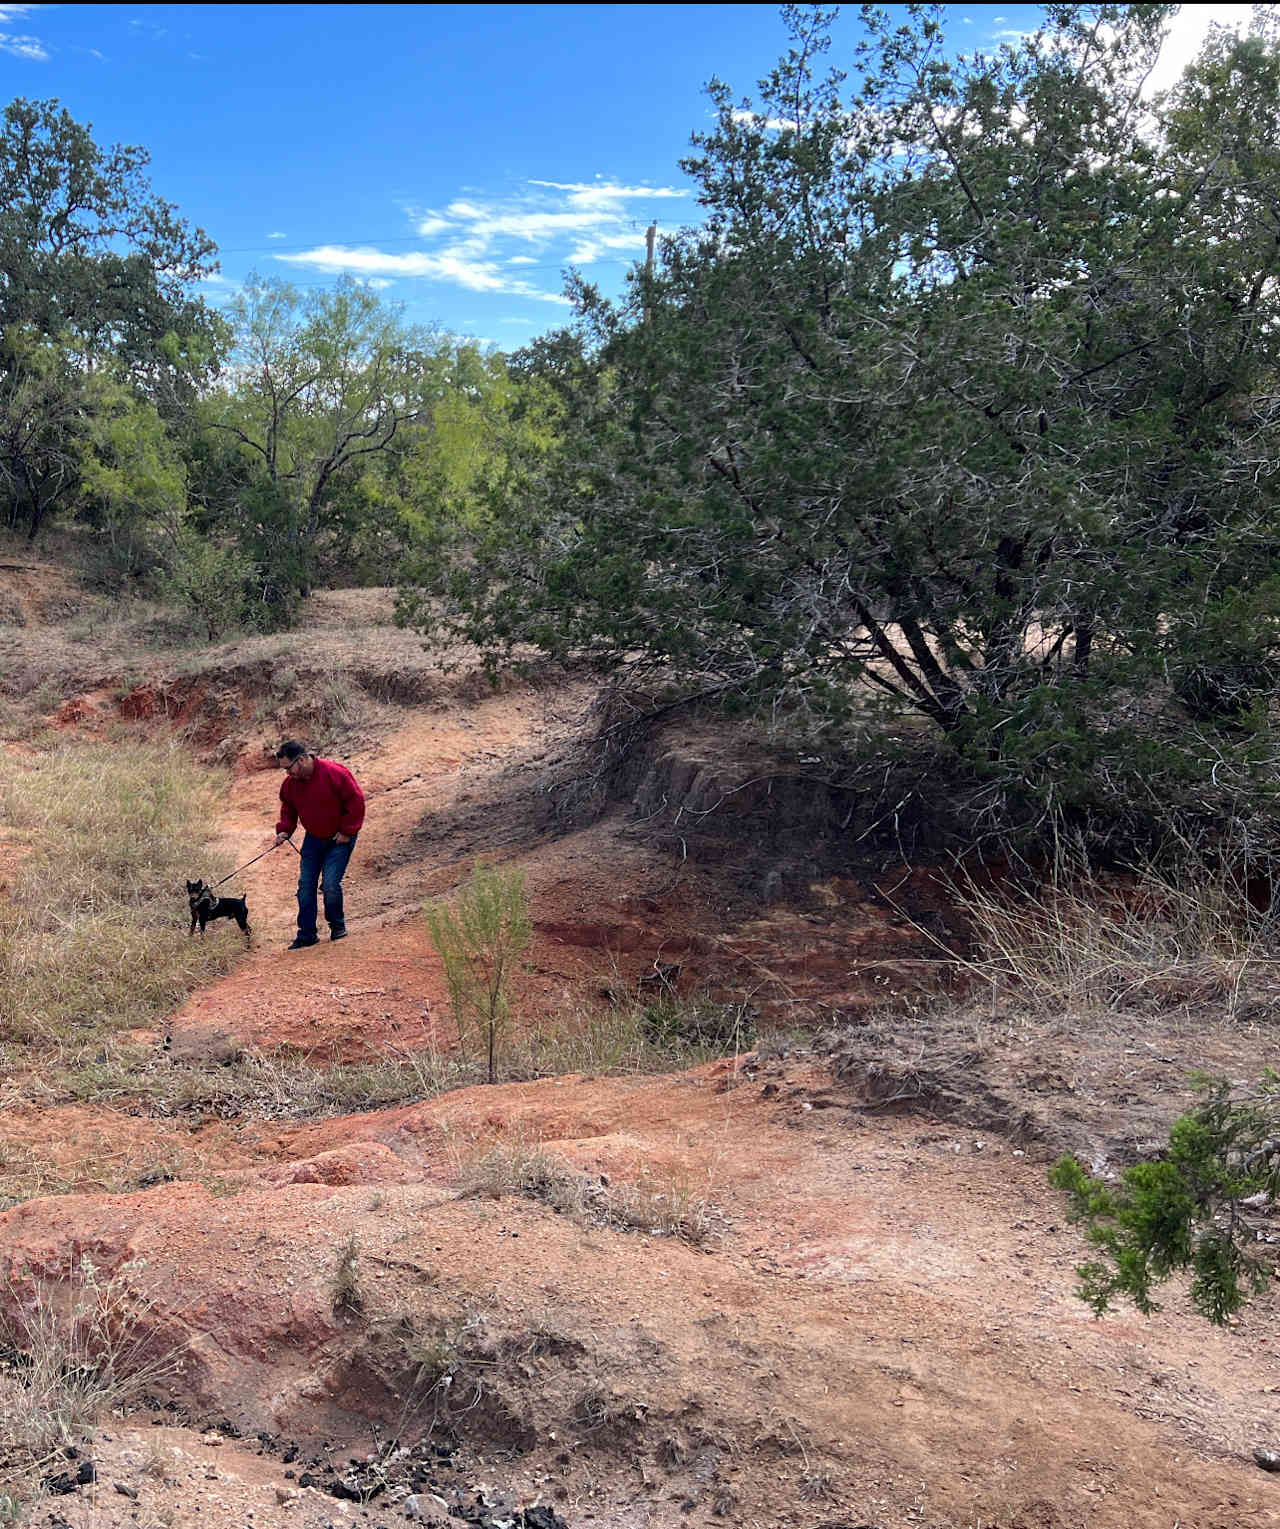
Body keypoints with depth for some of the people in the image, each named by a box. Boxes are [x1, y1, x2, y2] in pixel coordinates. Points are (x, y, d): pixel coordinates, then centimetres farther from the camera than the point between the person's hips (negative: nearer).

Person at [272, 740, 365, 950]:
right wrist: (284, 830, -3)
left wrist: (347, 831, -14)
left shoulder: (334, 773, -22)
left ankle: (337, 925, 12)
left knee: (330, 884, -14)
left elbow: (356, 801, -16)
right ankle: (306, 934, 11)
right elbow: (288, 809, 14)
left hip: (339, 839, -6)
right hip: (313, 839, 6)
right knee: (305, 885, 1)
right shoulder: (290, 783, -3)